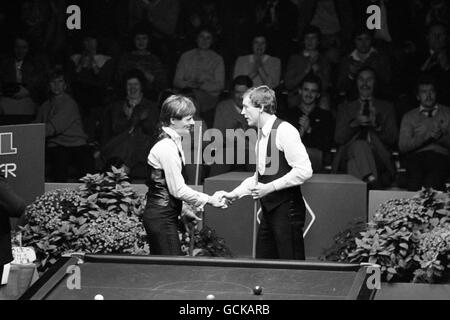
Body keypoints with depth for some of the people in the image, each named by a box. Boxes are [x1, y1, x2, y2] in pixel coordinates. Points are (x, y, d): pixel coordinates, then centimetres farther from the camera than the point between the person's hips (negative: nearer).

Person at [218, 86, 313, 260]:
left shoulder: (284, 131, -13)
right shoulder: (262, 136, 15)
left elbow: (304, 170, -19)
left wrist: (271, 187, -19)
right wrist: (234, 194, 12)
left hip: (286, 210, -9)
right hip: (269, 211, 9)